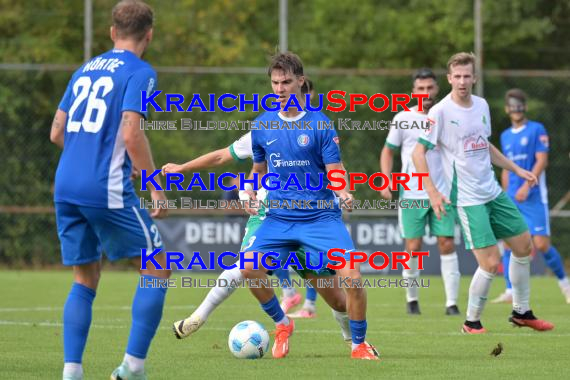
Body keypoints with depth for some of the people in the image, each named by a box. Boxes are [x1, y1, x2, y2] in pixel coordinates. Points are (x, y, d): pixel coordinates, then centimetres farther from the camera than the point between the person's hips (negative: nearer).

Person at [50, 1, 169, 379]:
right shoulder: (140, 72, -4)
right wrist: (157, 187, -11)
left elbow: (57, 133, 19)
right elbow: (131, 133, -16)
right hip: (108, 189, -7)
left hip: (66, 187, 7)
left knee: (85, 280, 14)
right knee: (157, 269, 5)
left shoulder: (85, 70, 17)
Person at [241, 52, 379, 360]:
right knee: (249, 266, -19)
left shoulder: (319, 124, -4)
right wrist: (251, 194, 1)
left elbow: (335, 172, -5)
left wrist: (344, 193, -27)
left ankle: (359, 345, 4)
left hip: (321, 216, -3)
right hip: (279, 217, 3)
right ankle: (282, 324, 8)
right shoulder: (262, 125, 6)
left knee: (352, 276, -19)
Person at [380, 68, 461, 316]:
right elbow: (388, 151, 9)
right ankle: (411, 298, 17)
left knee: (447, 245, -6)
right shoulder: (403, 119, 2)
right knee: (413, 248, -1)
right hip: (412, 194, -1)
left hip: (442, 193, 1)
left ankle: (452, 303, -3)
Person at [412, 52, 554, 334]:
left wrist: (516, 169, 20)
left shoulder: (482, 105, 7)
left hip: (493, 192, 8)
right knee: (490, 263, -13)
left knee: (523, 246, 12)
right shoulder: (440, 112, -14)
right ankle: (472, 323, 6)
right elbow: (418, 152, -13)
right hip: (467, 199, -8)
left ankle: (521, 312, 28)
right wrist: (432, 192, -21)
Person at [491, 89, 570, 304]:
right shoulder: (505, 136, 15)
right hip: (512, 198, 5)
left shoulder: (537, 130, -2)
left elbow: (542, 161, -11)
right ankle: (510, 291, -4)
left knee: (541, 245, -8)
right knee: (508, 243, -5)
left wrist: (527, 185, -21)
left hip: (534, 197, -5)